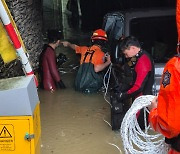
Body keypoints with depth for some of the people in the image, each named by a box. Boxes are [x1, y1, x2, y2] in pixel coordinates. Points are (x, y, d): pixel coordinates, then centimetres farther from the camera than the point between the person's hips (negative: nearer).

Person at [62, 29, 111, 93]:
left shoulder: (85, 49, 9)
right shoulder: (101, 53, -9)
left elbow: (75, 47, 31)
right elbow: (97, 69, -24)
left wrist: (68, 44, 52)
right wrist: (108, 62, -10)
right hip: (91, 87, -6)